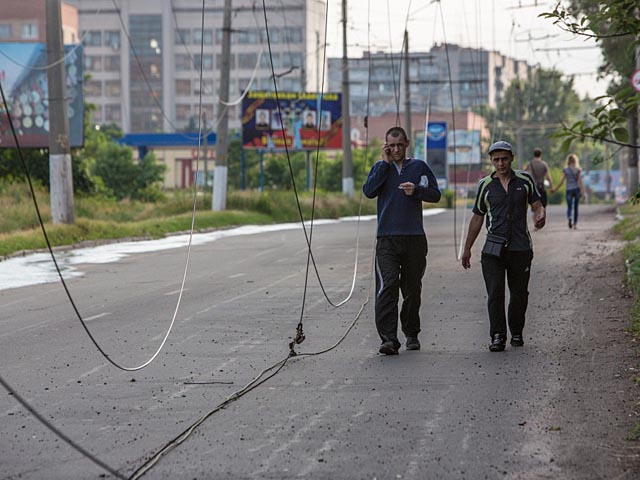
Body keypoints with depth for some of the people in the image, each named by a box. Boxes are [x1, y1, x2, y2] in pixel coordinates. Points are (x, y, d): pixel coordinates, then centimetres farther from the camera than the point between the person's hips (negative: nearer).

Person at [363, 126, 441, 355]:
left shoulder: (419, 167, 9)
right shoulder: (380, 167, 9)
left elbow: (436, 194, 7)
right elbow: (369, 191, -7)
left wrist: (416, 190, -11)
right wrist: (385, 163, -7)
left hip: (414, 237, 1)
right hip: (387, 238, -1)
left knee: (412, 289, 10)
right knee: (387, 287, -15)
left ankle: (411, 334, 25)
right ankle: (389, 338, -20)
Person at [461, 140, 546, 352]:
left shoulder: (525, 180, 6)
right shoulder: (485, 185, 7)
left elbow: (537, 205, 10)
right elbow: (477, 217, 14)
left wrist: (540, 216, -16)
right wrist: (467, 248, 14)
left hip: (520, 247, 1)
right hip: (494, 247, 0)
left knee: (519, 293, 7)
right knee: (495, 293, -10)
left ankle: (516, 333, 23)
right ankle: (497, 336, -10)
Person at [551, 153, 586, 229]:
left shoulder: (565, 169, -2)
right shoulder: (578, 169, -2)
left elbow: (562, 181, -4)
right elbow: (580, 181, -7)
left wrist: (555, 189, 6)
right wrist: (583, 192, -7)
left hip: (569, 190, -1)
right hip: (577, 189, 1)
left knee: (569, 207, 1)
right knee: (576, 208, 13)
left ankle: (569, 218, -30)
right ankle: (575, 224, 15)